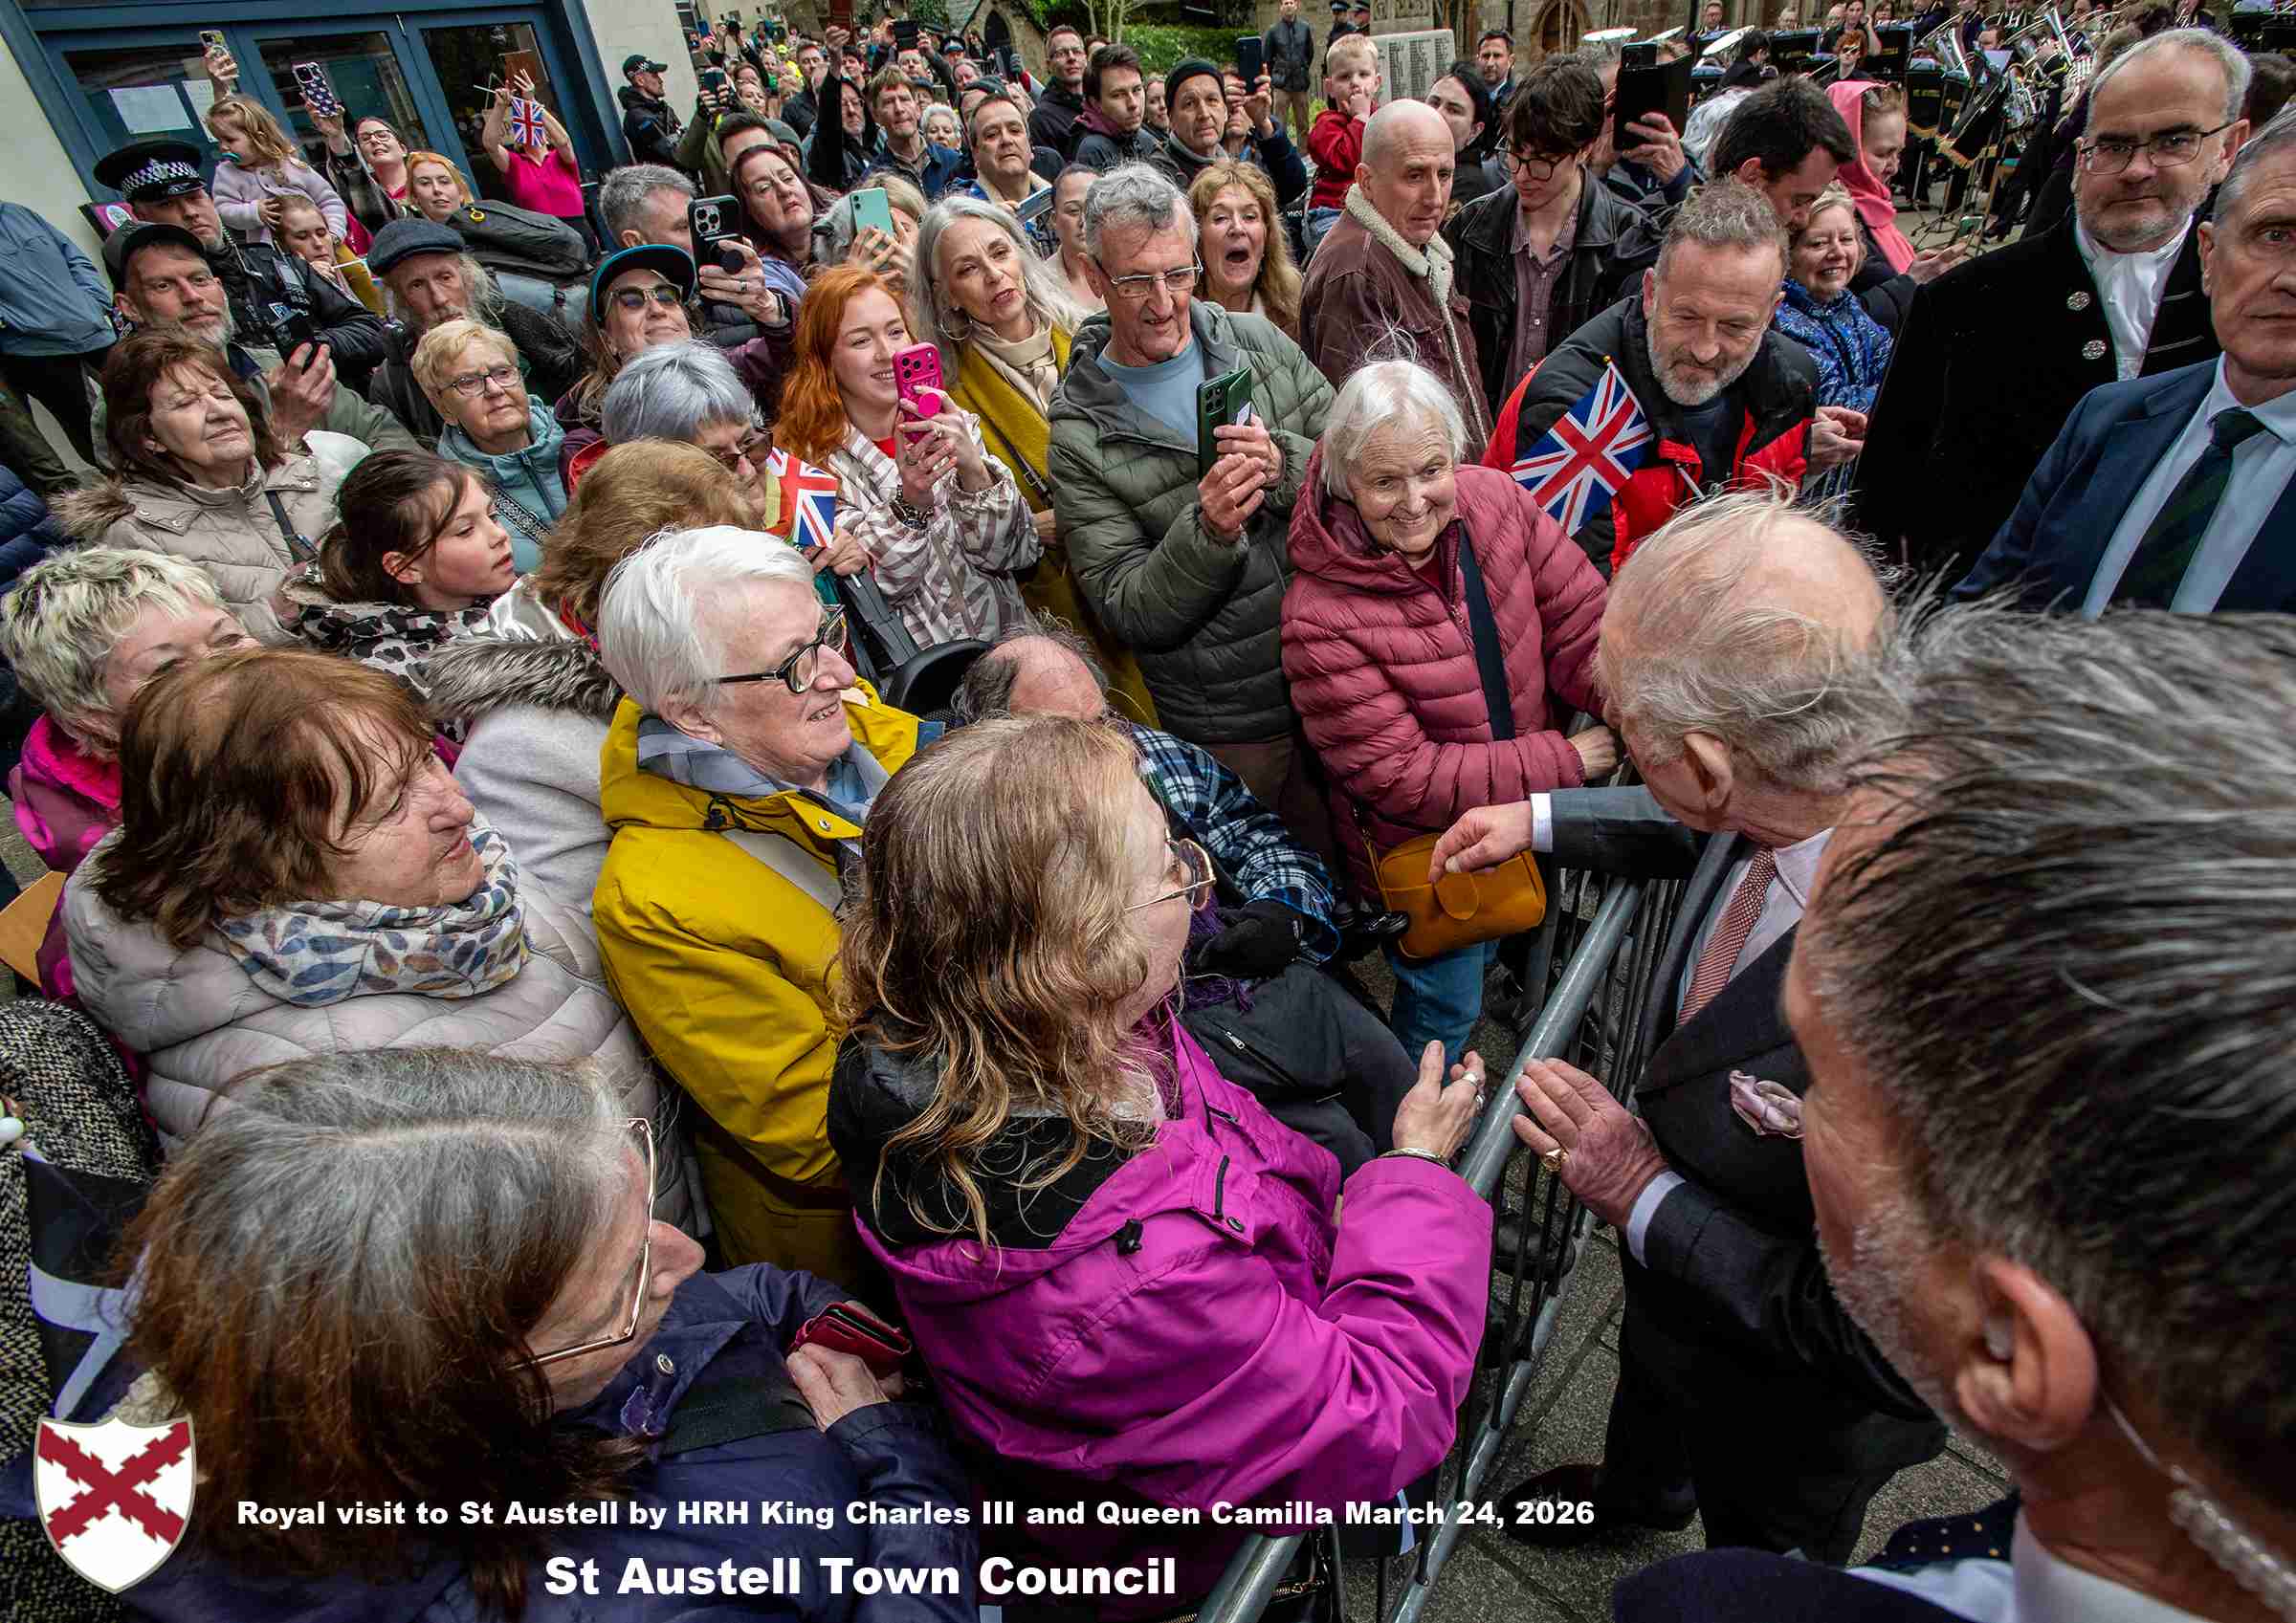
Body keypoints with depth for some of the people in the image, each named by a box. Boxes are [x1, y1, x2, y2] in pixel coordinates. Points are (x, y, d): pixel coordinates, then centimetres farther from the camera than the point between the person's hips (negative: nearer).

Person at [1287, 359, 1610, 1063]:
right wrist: (1567, 759, -25)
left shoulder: (1494, 499, -15)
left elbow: (1582, 625, -13)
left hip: (1528, 817, 5)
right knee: (1445, 1007, 20)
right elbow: (1401, 779, -28)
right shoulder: (1320, 618, -30)